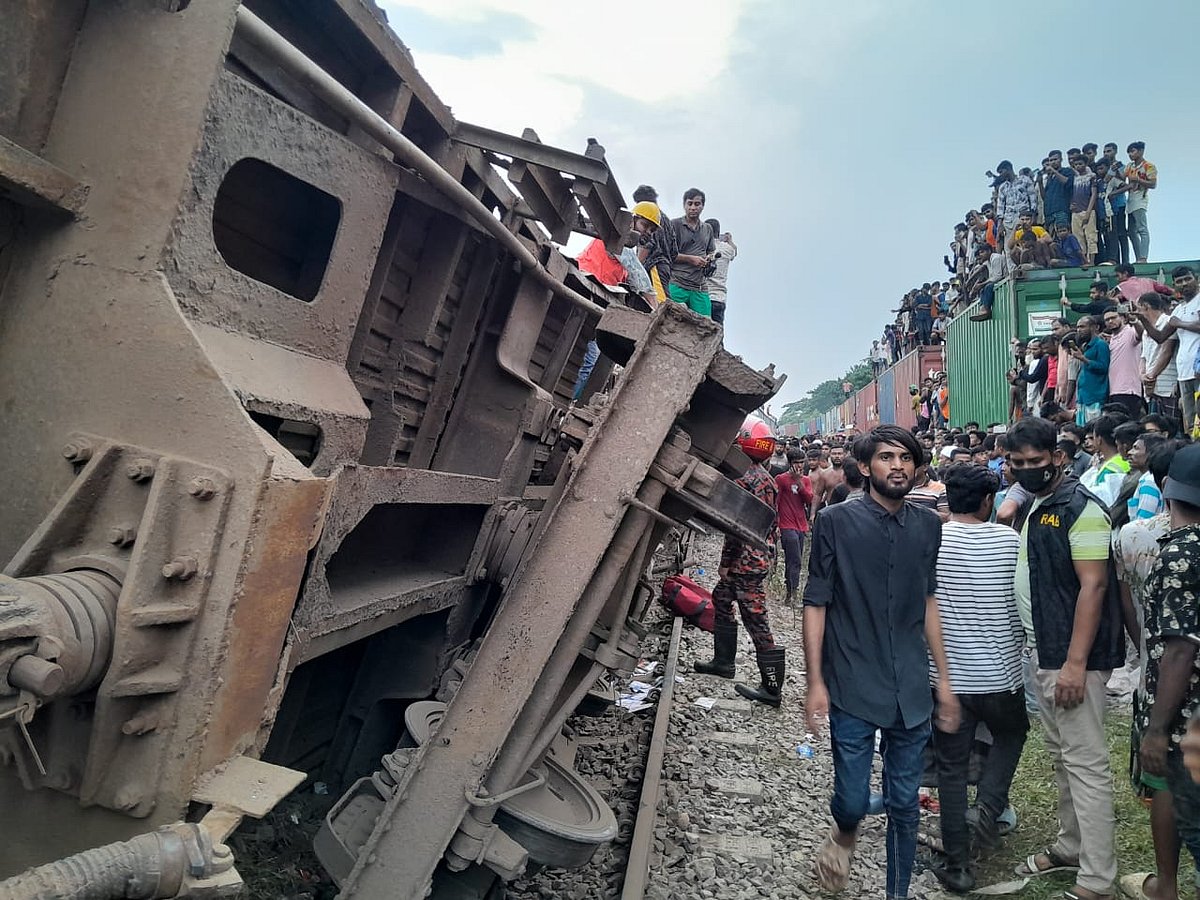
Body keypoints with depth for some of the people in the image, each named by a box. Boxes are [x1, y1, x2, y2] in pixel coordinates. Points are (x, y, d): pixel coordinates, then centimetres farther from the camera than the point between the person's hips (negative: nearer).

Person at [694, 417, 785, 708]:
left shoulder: (745, 478, -18)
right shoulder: (765, 477, 13)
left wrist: (725, 562, -14)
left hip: (746, 561, -10)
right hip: (762, 556, 10)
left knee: (756, 620, -6)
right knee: (721, 599, 23)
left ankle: (772, 689, 0)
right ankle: (723, 661, 33)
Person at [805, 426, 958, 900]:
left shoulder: (927, 525, 5)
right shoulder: (836, 522, -8)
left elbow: (927, 602, 15)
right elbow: (815, 604, -5)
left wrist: (943, 677, 14)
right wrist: (815, 682, -8)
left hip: (911, 691, 4)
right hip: (853, 688, -3)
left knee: (905, 805, 11)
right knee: (852, 798, 4)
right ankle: (844, 833, 39)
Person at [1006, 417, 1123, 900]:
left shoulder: (1079, 507, -14)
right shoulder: (1029, 508, 12)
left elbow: (1093, 585, -19)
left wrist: (1075, 662, -23)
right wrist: (1045, 653, 16)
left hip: (1072, 656, -9)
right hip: (1042, 651, 9)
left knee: (1085, 761, -2)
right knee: (1061, 754, 18)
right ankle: (1070, 846, 32)